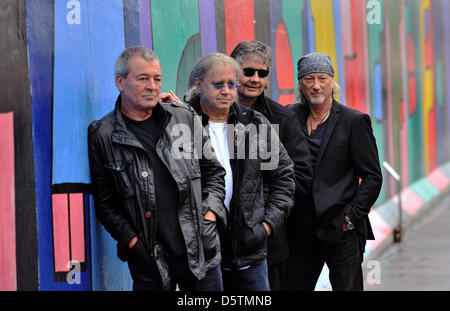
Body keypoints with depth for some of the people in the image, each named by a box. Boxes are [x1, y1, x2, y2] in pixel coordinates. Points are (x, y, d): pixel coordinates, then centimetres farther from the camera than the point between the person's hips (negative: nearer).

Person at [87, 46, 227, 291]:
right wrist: (132, 241, -8)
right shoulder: (103, 136, -2)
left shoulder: (186, 119, 5)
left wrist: (210, 216, 0)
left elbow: (213, 172, 13)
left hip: (199, 252, 2)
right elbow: (105, 203, 0)